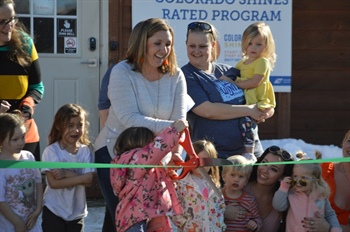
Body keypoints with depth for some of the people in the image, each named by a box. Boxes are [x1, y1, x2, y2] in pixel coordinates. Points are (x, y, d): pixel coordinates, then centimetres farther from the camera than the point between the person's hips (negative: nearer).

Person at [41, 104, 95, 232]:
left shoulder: (86, 150, -2)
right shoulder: (51, 151, -12)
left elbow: (89, 180, -12)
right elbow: (53, 182, -20)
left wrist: (66, 173, -24)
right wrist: (82, 178, -21)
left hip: (77, 212, 4)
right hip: (54, 211, -4)